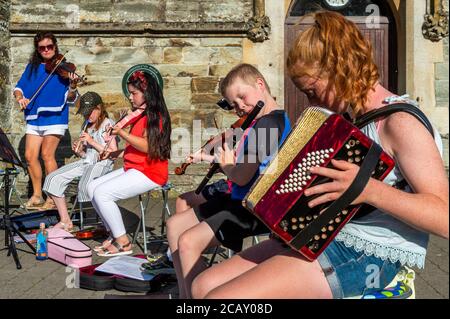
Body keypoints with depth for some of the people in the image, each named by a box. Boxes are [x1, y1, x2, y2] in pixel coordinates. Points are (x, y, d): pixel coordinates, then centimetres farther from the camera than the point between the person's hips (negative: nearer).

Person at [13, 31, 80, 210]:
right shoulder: (32, 67, 12)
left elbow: (69, 98, -8)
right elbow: (19, 87, 12)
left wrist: (72, 87, -28)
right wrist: (20, 98, -9)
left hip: (54, 116, -5)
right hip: (34, 117, 5)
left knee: (46, 154, -11)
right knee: (30, 156, 1)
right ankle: (37, 195, 16)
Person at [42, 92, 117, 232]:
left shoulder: (107, 124, -3)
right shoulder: (87, 125, 18)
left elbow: (113, 153, -12)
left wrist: (92, 141, -13)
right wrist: (77, 150, 0)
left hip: (102, 163, -8)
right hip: (86, 162, 8)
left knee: (85, 185, -37)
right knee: (53, 178, -6)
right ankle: (65, 221, -1)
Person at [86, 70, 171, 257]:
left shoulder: (154, 115, -11)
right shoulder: (140, 115, 20)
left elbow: (147, 146, -22)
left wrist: (122, 133, -23)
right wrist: (118, 153, 12)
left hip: (148, 173, -10)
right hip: (133, 168, 10)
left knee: (102, 193, -21)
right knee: (92, 187, 3)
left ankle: (123, 243, -9)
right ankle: (115, 234, 6)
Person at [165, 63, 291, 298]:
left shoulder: (268, 123, -18)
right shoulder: (274, 119, 13)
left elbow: (242, 177, -22)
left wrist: (226, 165, -4)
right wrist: (226, 160, 5)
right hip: (239, 200, 11)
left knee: (188, 242, -24)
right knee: (174, 225, 13)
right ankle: (184, 293, 17)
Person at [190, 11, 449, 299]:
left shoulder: (400, 122, -13)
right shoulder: (354, 116, 14)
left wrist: (370, 190, -33)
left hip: (367, 254, -9)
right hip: (321, 236, 9)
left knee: (218, 296, -20)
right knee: (204, 285, 1)